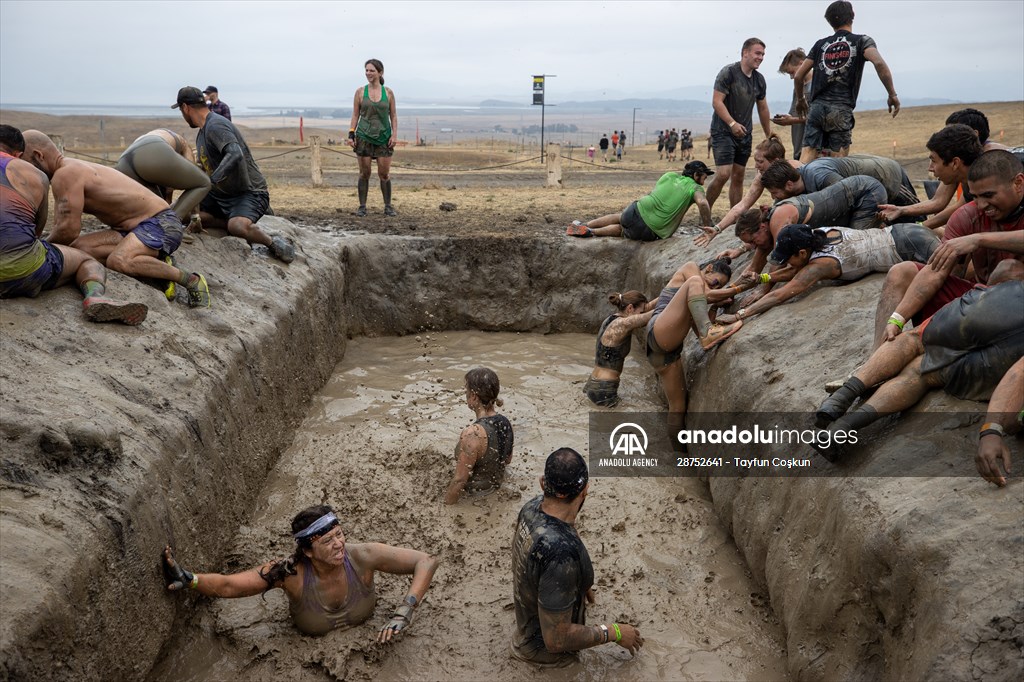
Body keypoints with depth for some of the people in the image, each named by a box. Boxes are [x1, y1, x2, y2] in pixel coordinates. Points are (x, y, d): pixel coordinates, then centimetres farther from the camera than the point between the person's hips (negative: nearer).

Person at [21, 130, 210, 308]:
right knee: (77, 247, -7)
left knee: (118, 261, -35)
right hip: (133, 228, 10)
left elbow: (69, 229, -20)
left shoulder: (66, 174, -15)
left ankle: (190, 279, -18)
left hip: (160, 222, -10)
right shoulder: (73, 170, 16)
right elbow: (59, 225, 23)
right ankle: (157, 262, -2)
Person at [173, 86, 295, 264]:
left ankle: (274, 243, -8)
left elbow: (235, 154, -36)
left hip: (250, 193, -10)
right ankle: (240, 226, -1)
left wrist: (209, 182, -40)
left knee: (237, 226, -37)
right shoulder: (202, 132, 17)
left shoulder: (215, 126, -17)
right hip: (220, 194, 10)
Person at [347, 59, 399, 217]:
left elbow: (393, 115, 7)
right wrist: (351, 134, -3)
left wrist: (394, 134, -5)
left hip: (384, 137, 0)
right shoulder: (360, 92, 4)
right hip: (364, 137, 0)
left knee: (384, 174, 1)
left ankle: (388, 207, 10)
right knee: (364, 173, 3)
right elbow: (355, 115, 5)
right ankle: (362, 207, 9)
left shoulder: (388, 93, 4)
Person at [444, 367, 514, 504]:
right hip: (495, 487, 7)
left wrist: (447, 504, -11)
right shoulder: (505, 422, -8)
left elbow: (459, 481, -24)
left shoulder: (472, 434, -31)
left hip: (474, 493, -7)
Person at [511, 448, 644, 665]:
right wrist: (613, 632, -19)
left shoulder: (533, 507, -15)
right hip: (545, 646, -7)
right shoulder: (562, 552, -40)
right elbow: (555, 639, -31)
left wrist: (579, 582, 20)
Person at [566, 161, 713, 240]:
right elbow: (702, 203, -18)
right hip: (650, 232, -3)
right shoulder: (695, 188, 1)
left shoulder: (670, 175, 15)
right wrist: (708, 227, -11)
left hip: (637, 212, 3)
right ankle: (591, 232, 3)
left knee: (618, 217, 36)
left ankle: (585, 226, 28)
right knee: (622, 230, 24)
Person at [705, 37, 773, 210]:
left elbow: (762, 108, 21)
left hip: (745, 133, 7)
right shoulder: (728, 72, -9)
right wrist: (732, 123, -26)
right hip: (723, 131, -7)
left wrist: (769, 134, 22)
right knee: (724, 174, -17)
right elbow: (716, 102, -16)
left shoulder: (759, 79, 12)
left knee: (738, 177, 7)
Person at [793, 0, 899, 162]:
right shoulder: (862, 41, 7)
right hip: (841, 110, -3)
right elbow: (879, 63, -12)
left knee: (807, 156, -4)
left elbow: (798, 76, 15)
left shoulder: (821, 44, 17)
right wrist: (892, 95, -6)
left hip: (816, 107, 3)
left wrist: (800, 100, 32)